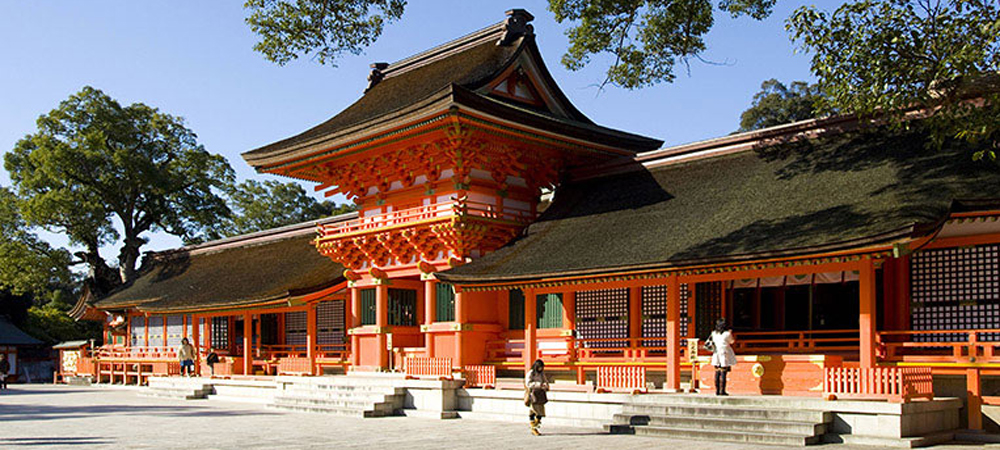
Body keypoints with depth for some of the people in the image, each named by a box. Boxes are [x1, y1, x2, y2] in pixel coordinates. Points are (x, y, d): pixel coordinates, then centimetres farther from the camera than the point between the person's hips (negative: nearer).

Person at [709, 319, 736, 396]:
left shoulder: (714, 333, 3)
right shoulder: (727, 334, -10)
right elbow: (732, 341, 7)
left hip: (716, 354, 5)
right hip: (725, 354, -5)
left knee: (717, 373, 10)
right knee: (723, 373, -4)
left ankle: (717, 391, 11)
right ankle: (722, 391, -4)